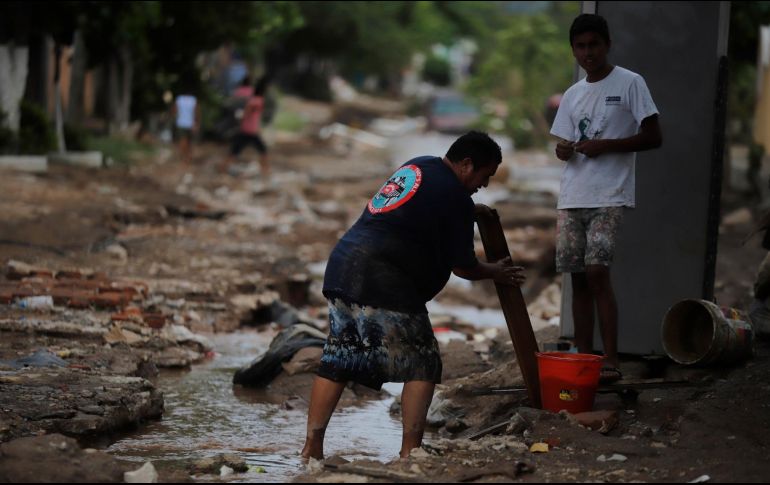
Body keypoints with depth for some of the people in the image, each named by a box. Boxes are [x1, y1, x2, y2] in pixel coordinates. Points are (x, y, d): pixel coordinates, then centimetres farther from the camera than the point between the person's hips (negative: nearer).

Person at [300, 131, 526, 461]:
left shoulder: (417, 165, 20)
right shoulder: (456, 198, -4)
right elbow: (463, 267, 3)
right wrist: (495, 273, 22)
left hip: (343, 267, 9)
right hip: (385, 285, -8)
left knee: (337, 362, 13)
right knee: (422, 367, 2)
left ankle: (312, 448, 11)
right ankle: (409, 452, -3)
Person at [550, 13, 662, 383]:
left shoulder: (630, 84, -1)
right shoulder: (572, 95, 16)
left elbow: (653, 137, -5)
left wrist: (606, 145, -15)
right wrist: (563, 150, -3)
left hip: (609, 196, -6)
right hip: (572, 196, 6)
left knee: (597, 272, -16)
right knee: (578, 276, 4)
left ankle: (611, 359, -14)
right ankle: (583, 357, 9)